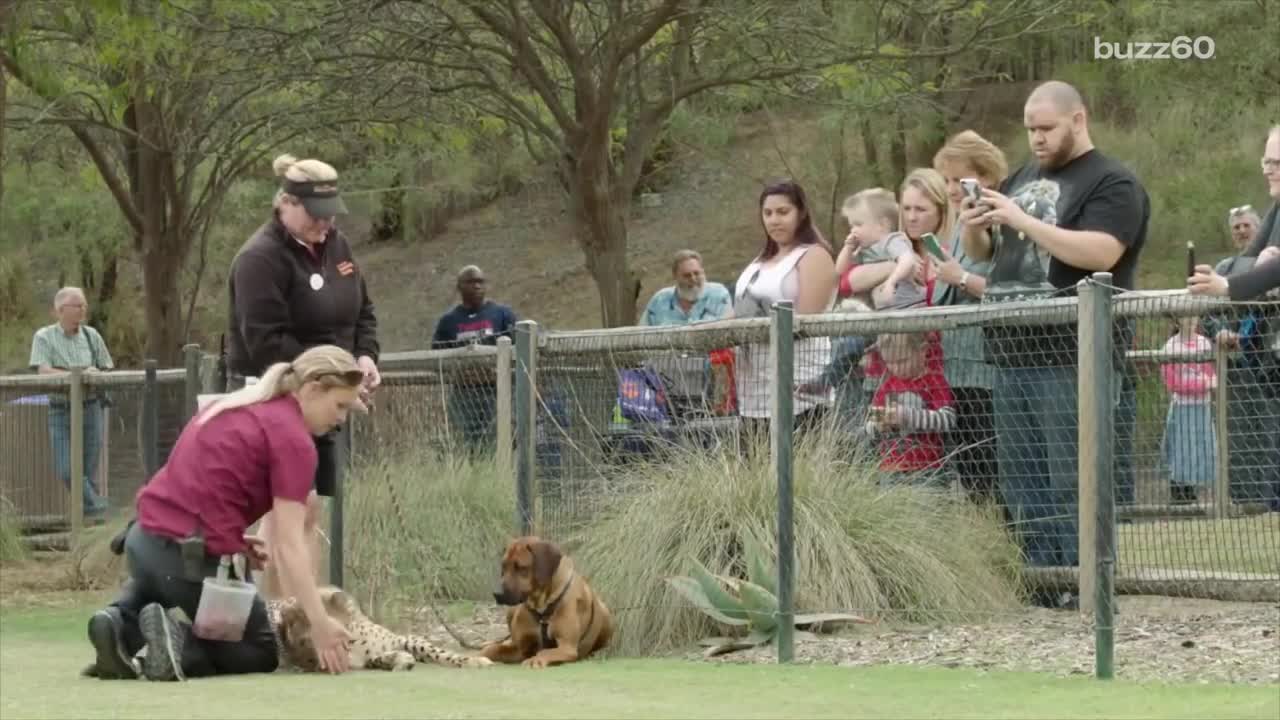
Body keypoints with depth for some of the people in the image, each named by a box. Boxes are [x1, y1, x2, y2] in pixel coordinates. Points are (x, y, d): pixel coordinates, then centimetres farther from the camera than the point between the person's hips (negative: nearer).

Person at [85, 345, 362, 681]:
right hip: (193, 561, -7)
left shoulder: (235, 405, 14)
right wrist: (319, 623, -19)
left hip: (143, 542, 7)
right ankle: (179, 641, -9)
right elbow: (289, 544, -17)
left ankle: (121, 622, 9)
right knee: (260, 653, 19)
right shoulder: (294, 440, -11)